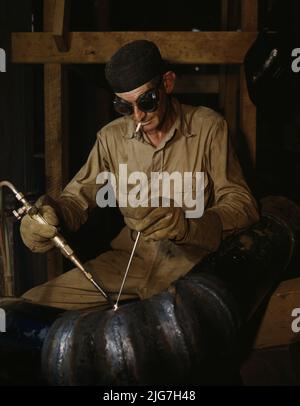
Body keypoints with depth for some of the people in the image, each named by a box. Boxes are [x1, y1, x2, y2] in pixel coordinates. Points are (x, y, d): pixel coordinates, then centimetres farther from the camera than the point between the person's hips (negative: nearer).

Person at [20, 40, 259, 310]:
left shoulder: (208, 127, -5)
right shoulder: (111, 137, 6)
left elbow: (243, 205, -9)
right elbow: (78, 197, 9)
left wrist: (186, 224, -30)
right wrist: (52, 213, -17)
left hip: (194, 260, -3)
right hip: (131, 258, 4)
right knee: (32, 304, -8)